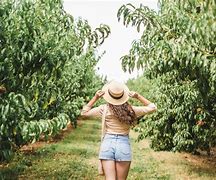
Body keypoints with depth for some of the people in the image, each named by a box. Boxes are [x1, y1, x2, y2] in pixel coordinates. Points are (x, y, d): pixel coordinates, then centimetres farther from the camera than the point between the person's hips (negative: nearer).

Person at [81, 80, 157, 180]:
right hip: (124, 145, 0)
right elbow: (152, 107, 9)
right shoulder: (130, 110, -4)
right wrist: (138, 96, 5)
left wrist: (95, 97, 5)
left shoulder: (104, 109, -5)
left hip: (107, 143, 0)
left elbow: (84, 113, 10)